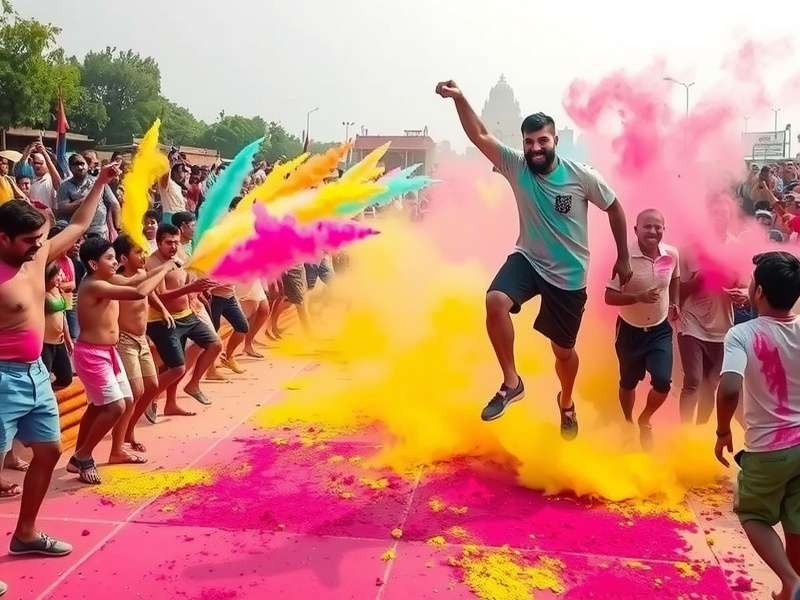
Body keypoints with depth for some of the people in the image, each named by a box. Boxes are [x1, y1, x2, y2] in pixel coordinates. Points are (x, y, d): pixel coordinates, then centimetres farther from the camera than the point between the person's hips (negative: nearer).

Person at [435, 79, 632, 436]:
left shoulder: (581, 175, -14)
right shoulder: (516, 166, -10)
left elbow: (614, 208, -1)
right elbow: (480, 136, -16)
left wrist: (623, 258, 3)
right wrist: (459, 98, -31)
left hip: (569, 274, -1)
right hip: (529, 260, 1)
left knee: (564, 350, 12)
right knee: (495, 301, -32)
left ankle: (566, 403, 45)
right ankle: (511, 382, -15)